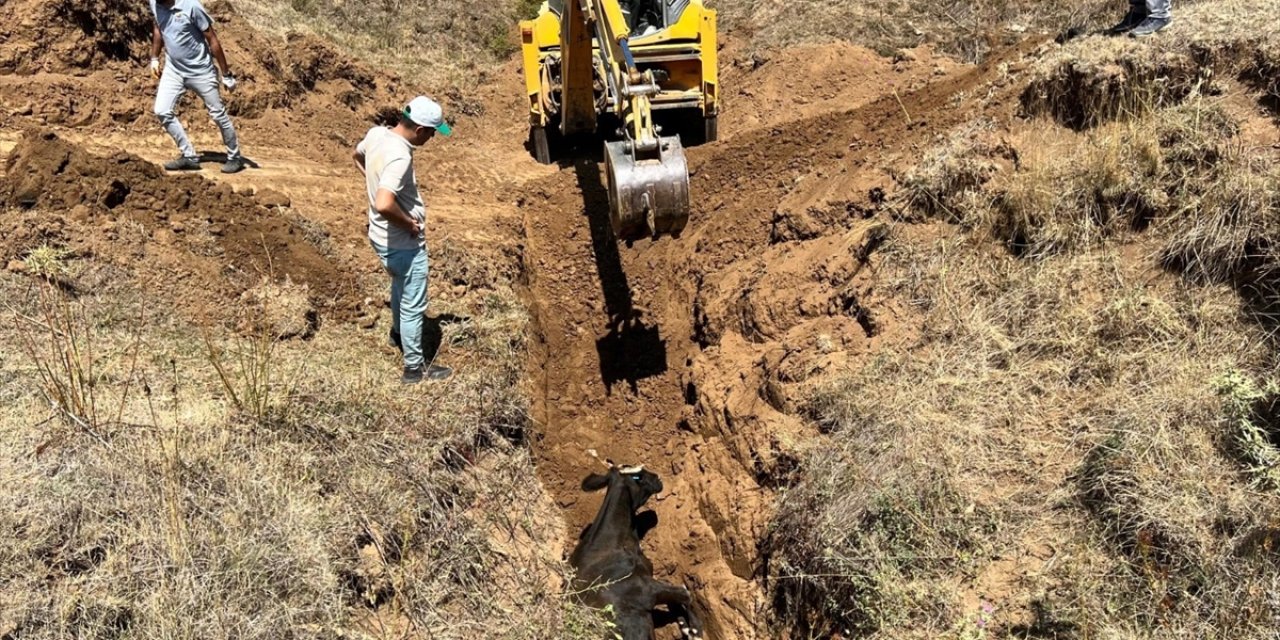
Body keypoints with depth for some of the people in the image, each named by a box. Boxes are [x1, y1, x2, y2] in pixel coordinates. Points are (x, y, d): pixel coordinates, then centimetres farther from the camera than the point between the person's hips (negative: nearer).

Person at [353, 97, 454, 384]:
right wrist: (410, 223, -25)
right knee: (413, 306, 8)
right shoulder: (399, 156, -32)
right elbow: (383, 205, -42)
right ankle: (414, 368, 22)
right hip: (404, 244, -9)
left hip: (382, 237, 9)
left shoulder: (376, 133, -4)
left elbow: (357, 155, 19)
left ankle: (398, 333, 57)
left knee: (400, 285, 33)